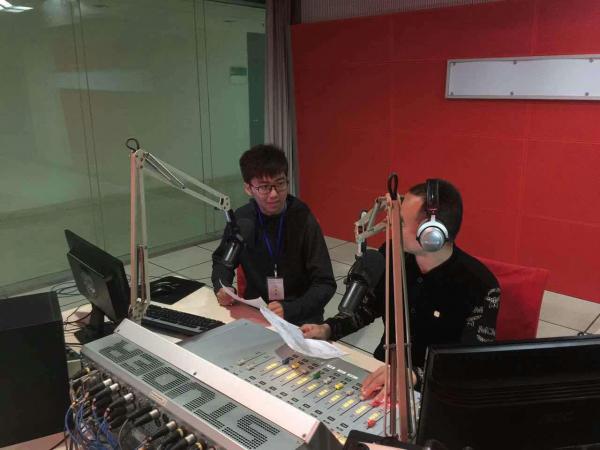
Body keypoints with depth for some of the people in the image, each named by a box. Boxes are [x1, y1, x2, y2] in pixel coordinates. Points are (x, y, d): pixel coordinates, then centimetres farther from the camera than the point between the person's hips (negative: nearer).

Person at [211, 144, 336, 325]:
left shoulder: (304, 221, -15)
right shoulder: (241, 219, -5)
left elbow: (325, 284, -13)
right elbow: (222, 259, 13)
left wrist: (289, 310, -27)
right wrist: (222, 287, -6)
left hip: (301, 317, -3)